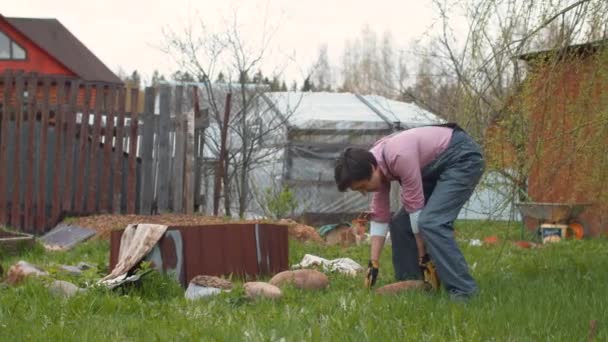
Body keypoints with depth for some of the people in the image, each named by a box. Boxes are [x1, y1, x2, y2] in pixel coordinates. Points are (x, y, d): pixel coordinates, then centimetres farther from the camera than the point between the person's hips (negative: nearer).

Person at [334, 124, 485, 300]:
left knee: (431, 223, -23)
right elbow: (379, 216, 4)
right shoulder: (377, 165, -3)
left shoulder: (399, 156, -31)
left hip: (463, 158, -9)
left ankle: (463, 290, -23)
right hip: (437, 167, 9)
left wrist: (423, 254, -15)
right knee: (401, 222, 4)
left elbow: (415, 205, -24)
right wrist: (373, 263, 2)